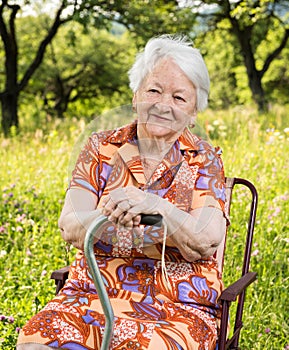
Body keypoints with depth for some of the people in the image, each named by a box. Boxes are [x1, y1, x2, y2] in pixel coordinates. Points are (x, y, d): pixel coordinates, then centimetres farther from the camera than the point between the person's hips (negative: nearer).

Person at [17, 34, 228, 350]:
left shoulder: (204, 160, 4)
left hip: (177, 308, -1)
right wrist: (108, 216, -27)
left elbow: (208, 240, -11)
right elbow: (70, 229, -5)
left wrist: (156, 206, -28)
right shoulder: (101, 148, 7)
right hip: (94, 294, 2)